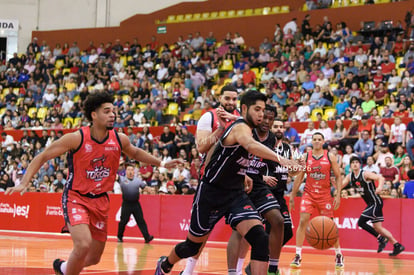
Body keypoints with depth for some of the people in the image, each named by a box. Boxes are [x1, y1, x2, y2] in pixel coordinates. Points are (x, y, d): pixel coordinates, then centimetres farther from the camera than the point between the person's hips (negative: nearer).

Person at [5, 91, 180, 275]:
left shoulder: (119, 139, -4)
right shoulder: (76, 138, -18)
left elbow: (135, 153, 21)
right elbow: (42, 157, -11)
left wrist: (160, 163, 16)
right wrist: (24, 183, -21)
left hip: (100, 201, 5)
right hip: (76, 198, -5)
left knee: (94, 258, 11)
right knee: (84, 244, -29)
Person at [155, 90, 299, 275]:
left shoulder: (247, 129, 8)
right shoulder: (241, 127, -20)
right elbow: (250, 145, -46)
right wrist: (280, 159, -59)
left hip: (235, 195, 7)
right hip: (211, 193, -7)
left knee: (260, 239, -18)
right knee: (193, 245, 13)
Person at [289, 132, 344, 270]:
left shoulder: (330, 157, -2)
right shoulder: (305, 157, 0)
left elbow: (338, 177, 1)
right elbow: (299, 178, 5)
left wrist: (338, 195, -8)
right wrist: (292, 197, 4)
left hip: (325, 195, 0)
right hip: (309, 194, 1)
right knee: (303, 221, -14)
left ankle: (338, 255, 19)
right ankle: (298, 256, -11)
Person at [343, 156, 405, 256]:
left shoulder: (365, 174, -16)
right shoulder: (350, 177, 6)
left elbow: (381, 178, -26)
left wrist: (380, 187, -47)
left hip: (376, 202, -9)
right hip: (370, 204, 9)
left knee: (361, 222, -15)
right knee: (377, 227, 10)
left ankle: (381, 238, -3)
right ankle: (397, 246, 17)